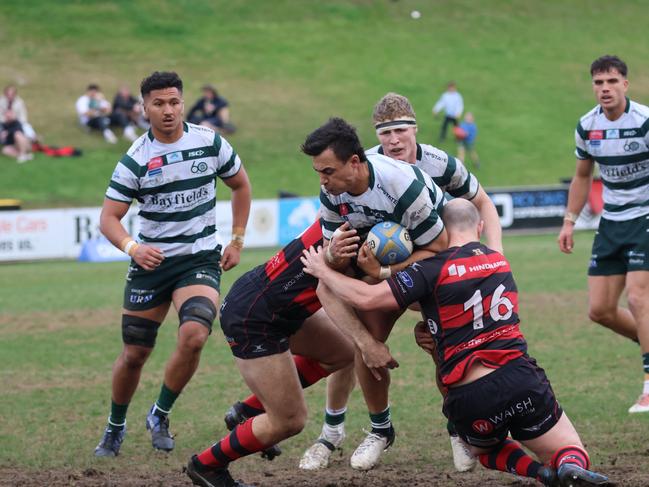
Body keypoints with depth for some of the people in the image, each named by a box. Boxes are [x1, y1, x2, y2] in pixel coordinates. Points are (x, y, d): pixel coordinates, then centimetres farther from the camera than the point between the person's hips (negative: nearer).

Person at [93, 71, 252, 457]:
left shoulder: (210, 143, -3)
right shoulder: (135, 160, -7)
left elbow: (240, 184, 15)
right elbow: (109, 217, -9)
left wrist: (237, 241, 11)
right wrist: (132, 247, -29)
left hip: (201, 260, 0)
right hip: (152, 262, 0)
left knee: (193, 336, -24)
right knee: (135, 353, 4)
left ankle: (160, 416, -2)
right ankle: (115, 428, 28)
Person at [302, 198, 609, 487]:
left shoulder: (433, 269, -5)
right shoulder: (500, 262, 15)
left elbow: (365, 298, -9)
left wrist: (322, 270, 5)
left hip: (468, 400, -2)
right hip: (519, 378, 2)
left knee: (484, 448, 32)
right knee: (571, 453, 16)